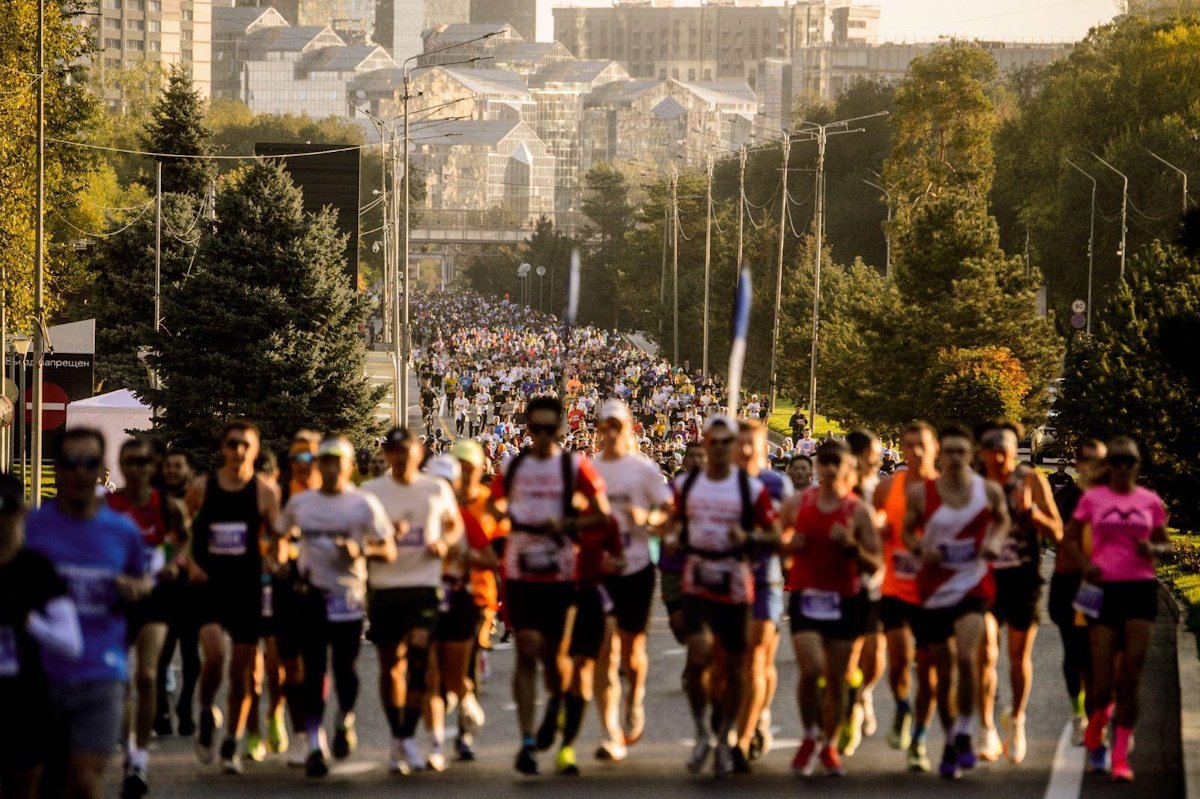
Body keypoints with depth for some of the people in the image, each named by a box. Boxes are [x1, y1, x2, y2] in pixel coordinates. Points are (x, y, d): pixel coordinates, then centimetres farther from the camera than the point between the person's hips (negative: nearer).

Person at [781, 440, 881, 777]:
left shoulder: (858, 511, -1)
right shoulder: (797, 505, 4)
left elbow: (875, 565, -2)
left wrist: (851, 546, -19)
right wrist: (788, 544, -4)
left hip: (845, 600, 0)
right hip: (806, 597, 0)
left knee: (837, 680, 5)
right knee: (811, 669, -17)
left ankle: (829, 746, 22)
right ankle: (810, 737, 3)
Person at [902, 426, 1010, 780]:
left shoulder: (989, 491, -2)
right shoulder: (921, 493, -2)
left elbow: (1002, 520, 16)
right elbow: (907, 531, 9)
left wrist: (996, 542, -4)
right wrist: (920, 549, -12)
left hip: (974, 585, -2)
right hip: (934, 588, 2)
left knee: (966, 658, -23)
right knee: (943, 671, 8)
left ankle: (963, 734, -9)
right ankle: (951, 743, 25)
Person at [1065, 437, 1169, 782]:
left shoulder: (1150, 501, 7)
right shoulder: (1093, 498, 4)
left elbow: (1164, 542, 15)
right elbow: (1071, 538, 12)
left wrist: (1154, 550, -8)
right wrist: (1085, 563, -7)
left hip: (1140, 588, 1)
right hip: (1104, 589, -1)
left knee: (1131, 676, -5)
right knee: (1103, 682, -4)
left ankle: (1121, 755, 3)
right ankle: (1094, 734, 27)